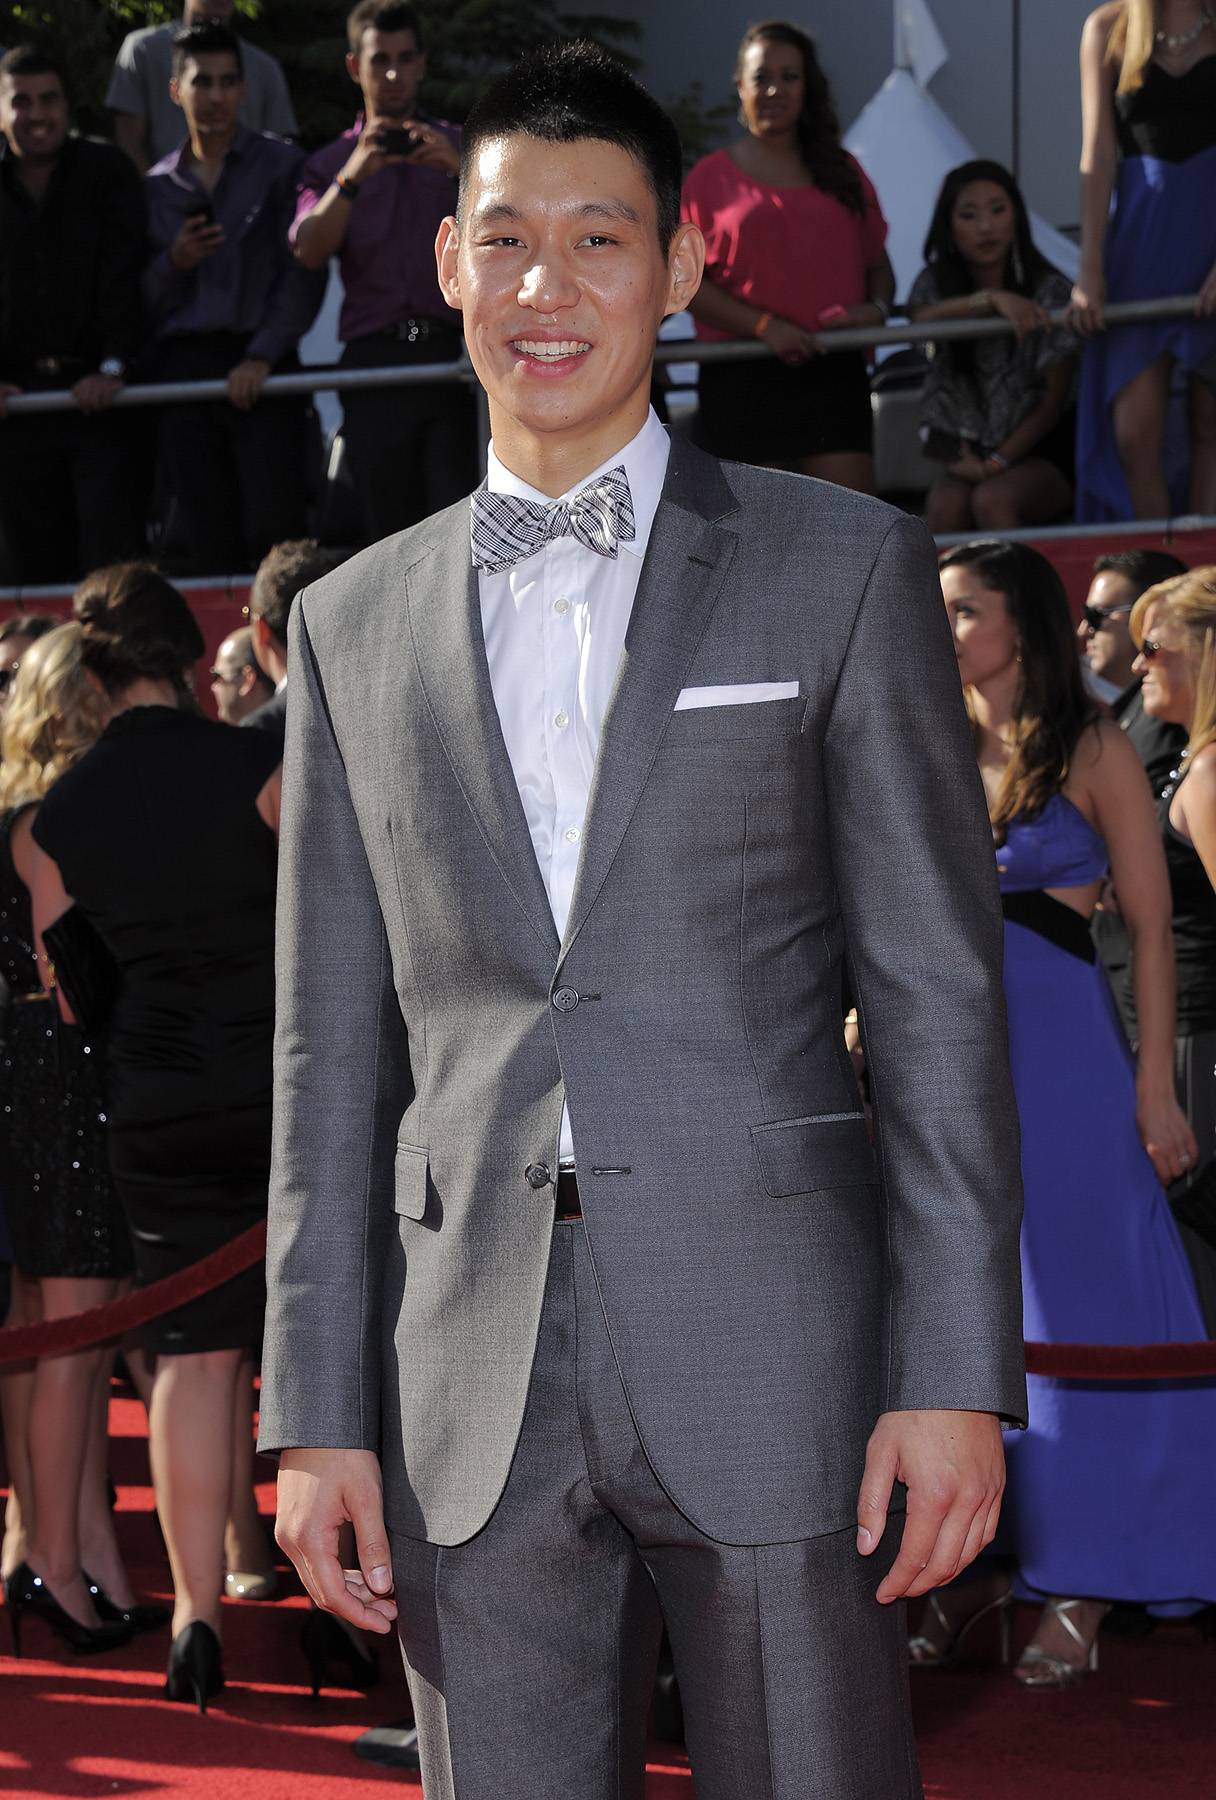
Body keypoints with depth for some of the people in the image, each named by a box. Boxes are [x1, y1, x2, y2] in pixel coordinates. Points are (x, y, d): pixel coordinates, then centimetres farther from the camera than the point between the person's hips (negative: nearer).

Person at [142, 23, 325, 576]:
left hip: (261, 372, -3)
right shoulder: (157, 186, 17)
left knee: (275, 528, -13)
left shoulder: (281, 165, 6)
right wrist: (173, 263, -6)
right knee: (209, 543, 0)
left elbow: (303, 274, -1)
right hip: (180, 369, 3)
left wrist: (262, 356, -12)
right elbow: (143, 299, 15)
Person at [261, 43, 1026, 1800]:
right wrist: (314, 1411, 6)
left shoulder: (842, 566, 4)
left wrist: (954, 1377, -7)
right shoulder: (357, 623, 12)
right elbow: (332, 1047, 12)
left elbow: (940, 992, 1)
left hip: (772, 1363, -2)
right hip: (473, 1389, 3)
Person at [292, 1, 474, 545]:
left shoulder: (458, 148, 16)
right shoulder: (332, 163, 15)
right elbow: (309, 250, -3)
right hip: (374, 359, 1)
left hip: (452, 352, -1)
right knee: (390, 527, 0)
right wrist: (354, 177, -17)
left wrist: (460, 169, -16)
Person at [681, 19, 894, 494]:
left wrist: (877, 308, -4)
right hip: (740, 378, -2)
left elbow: (878, 263, 20)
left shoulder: (842, 171, 16)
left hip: (834, 372, 2)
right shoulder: (711, 177, 7)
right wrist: (762, 325, -14)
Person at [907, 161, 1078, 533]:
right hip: (968, 453, 2)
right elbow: (920, 317, -22)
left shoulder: (1049, 290, -3)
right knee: (945, 506, -31)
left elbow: (1054, 401, -4)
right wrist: (990, 300, -36)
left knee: (991, 500, -33)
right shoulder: (935, 283, 5)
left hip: (1038, 451, -2)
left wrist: (997, 462, -13)